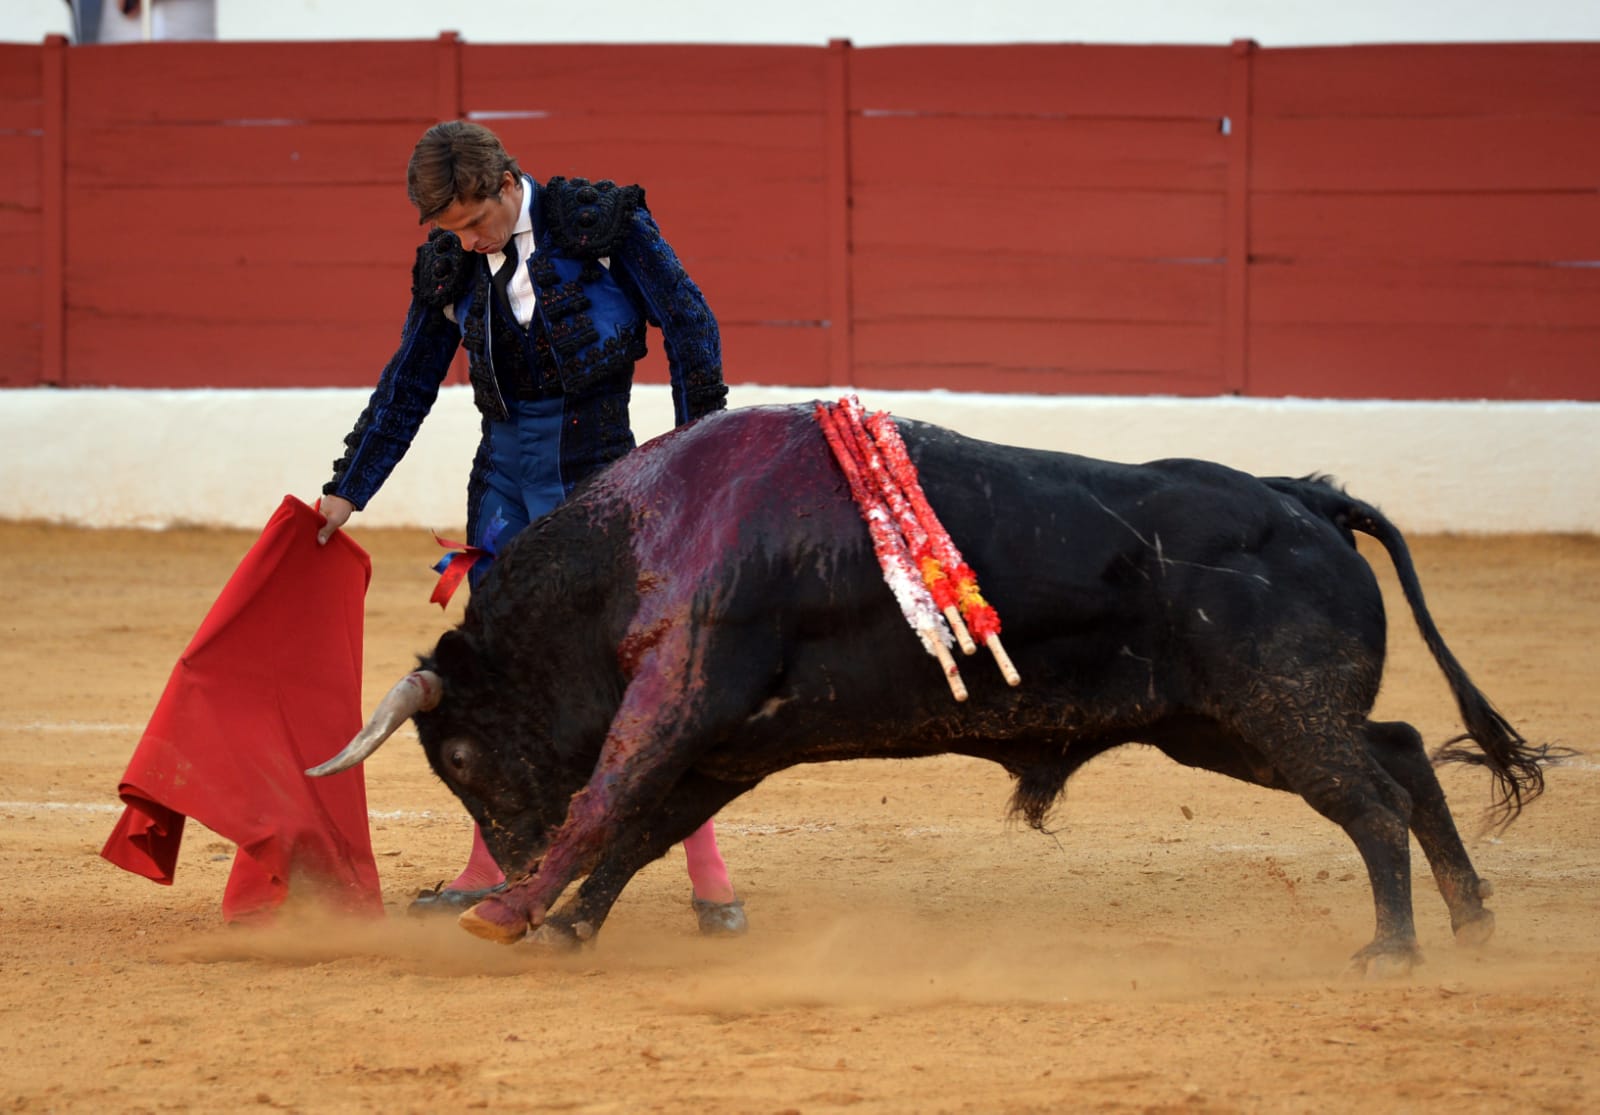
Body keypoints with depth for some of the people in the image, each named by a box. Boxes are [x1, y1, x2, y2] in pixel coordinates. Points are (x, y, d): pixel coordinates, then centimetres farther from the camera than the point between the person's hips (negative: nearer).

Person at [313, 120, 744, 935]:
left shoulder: (600, 222, -9)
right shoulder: (450, 266, 4)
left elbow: (688, 321, -4)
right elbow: (407, 387, 13)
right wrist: (348, 491, 14)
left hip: (595, 468, -5)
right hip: (506, 470, 5)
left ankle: (709, 875, -6)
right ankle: (488, 872, 18)